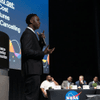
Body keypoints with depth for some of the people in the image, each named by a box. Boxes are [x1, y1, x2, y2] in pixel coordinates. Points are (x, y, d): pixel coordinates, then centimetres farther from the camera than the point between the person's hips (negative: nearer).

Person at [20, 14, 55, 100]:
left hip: (34, 70, 11)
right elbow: (27, 51, -21)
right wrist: (43, 53, -20)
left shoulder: (31, 34, 23)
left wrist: (41, 40, 9)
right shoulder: (28, 33, -9)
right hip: (31, 70, -11)